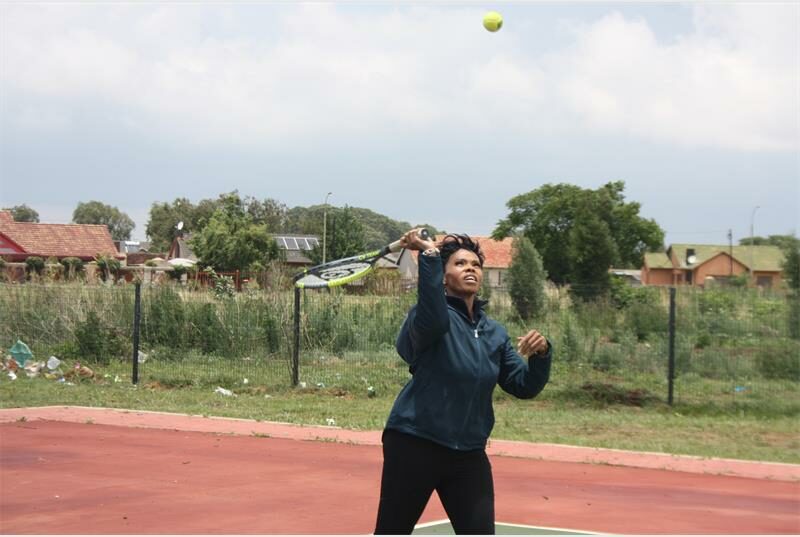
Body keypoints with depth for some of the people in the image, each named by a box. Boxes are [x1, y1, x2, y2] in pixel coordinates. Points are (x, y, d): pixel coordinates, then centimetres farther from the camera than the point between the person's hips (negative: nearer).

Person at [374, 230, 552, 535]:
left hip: (469, 454, 5)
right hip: (415, 444, -5)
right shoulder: (433, 316, -7)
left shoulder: (494, 333, 11)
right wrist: (430, 255, -35)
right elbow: (432, 320, -32)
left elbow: (523, 387, 8)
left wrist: (541, 355, -11)